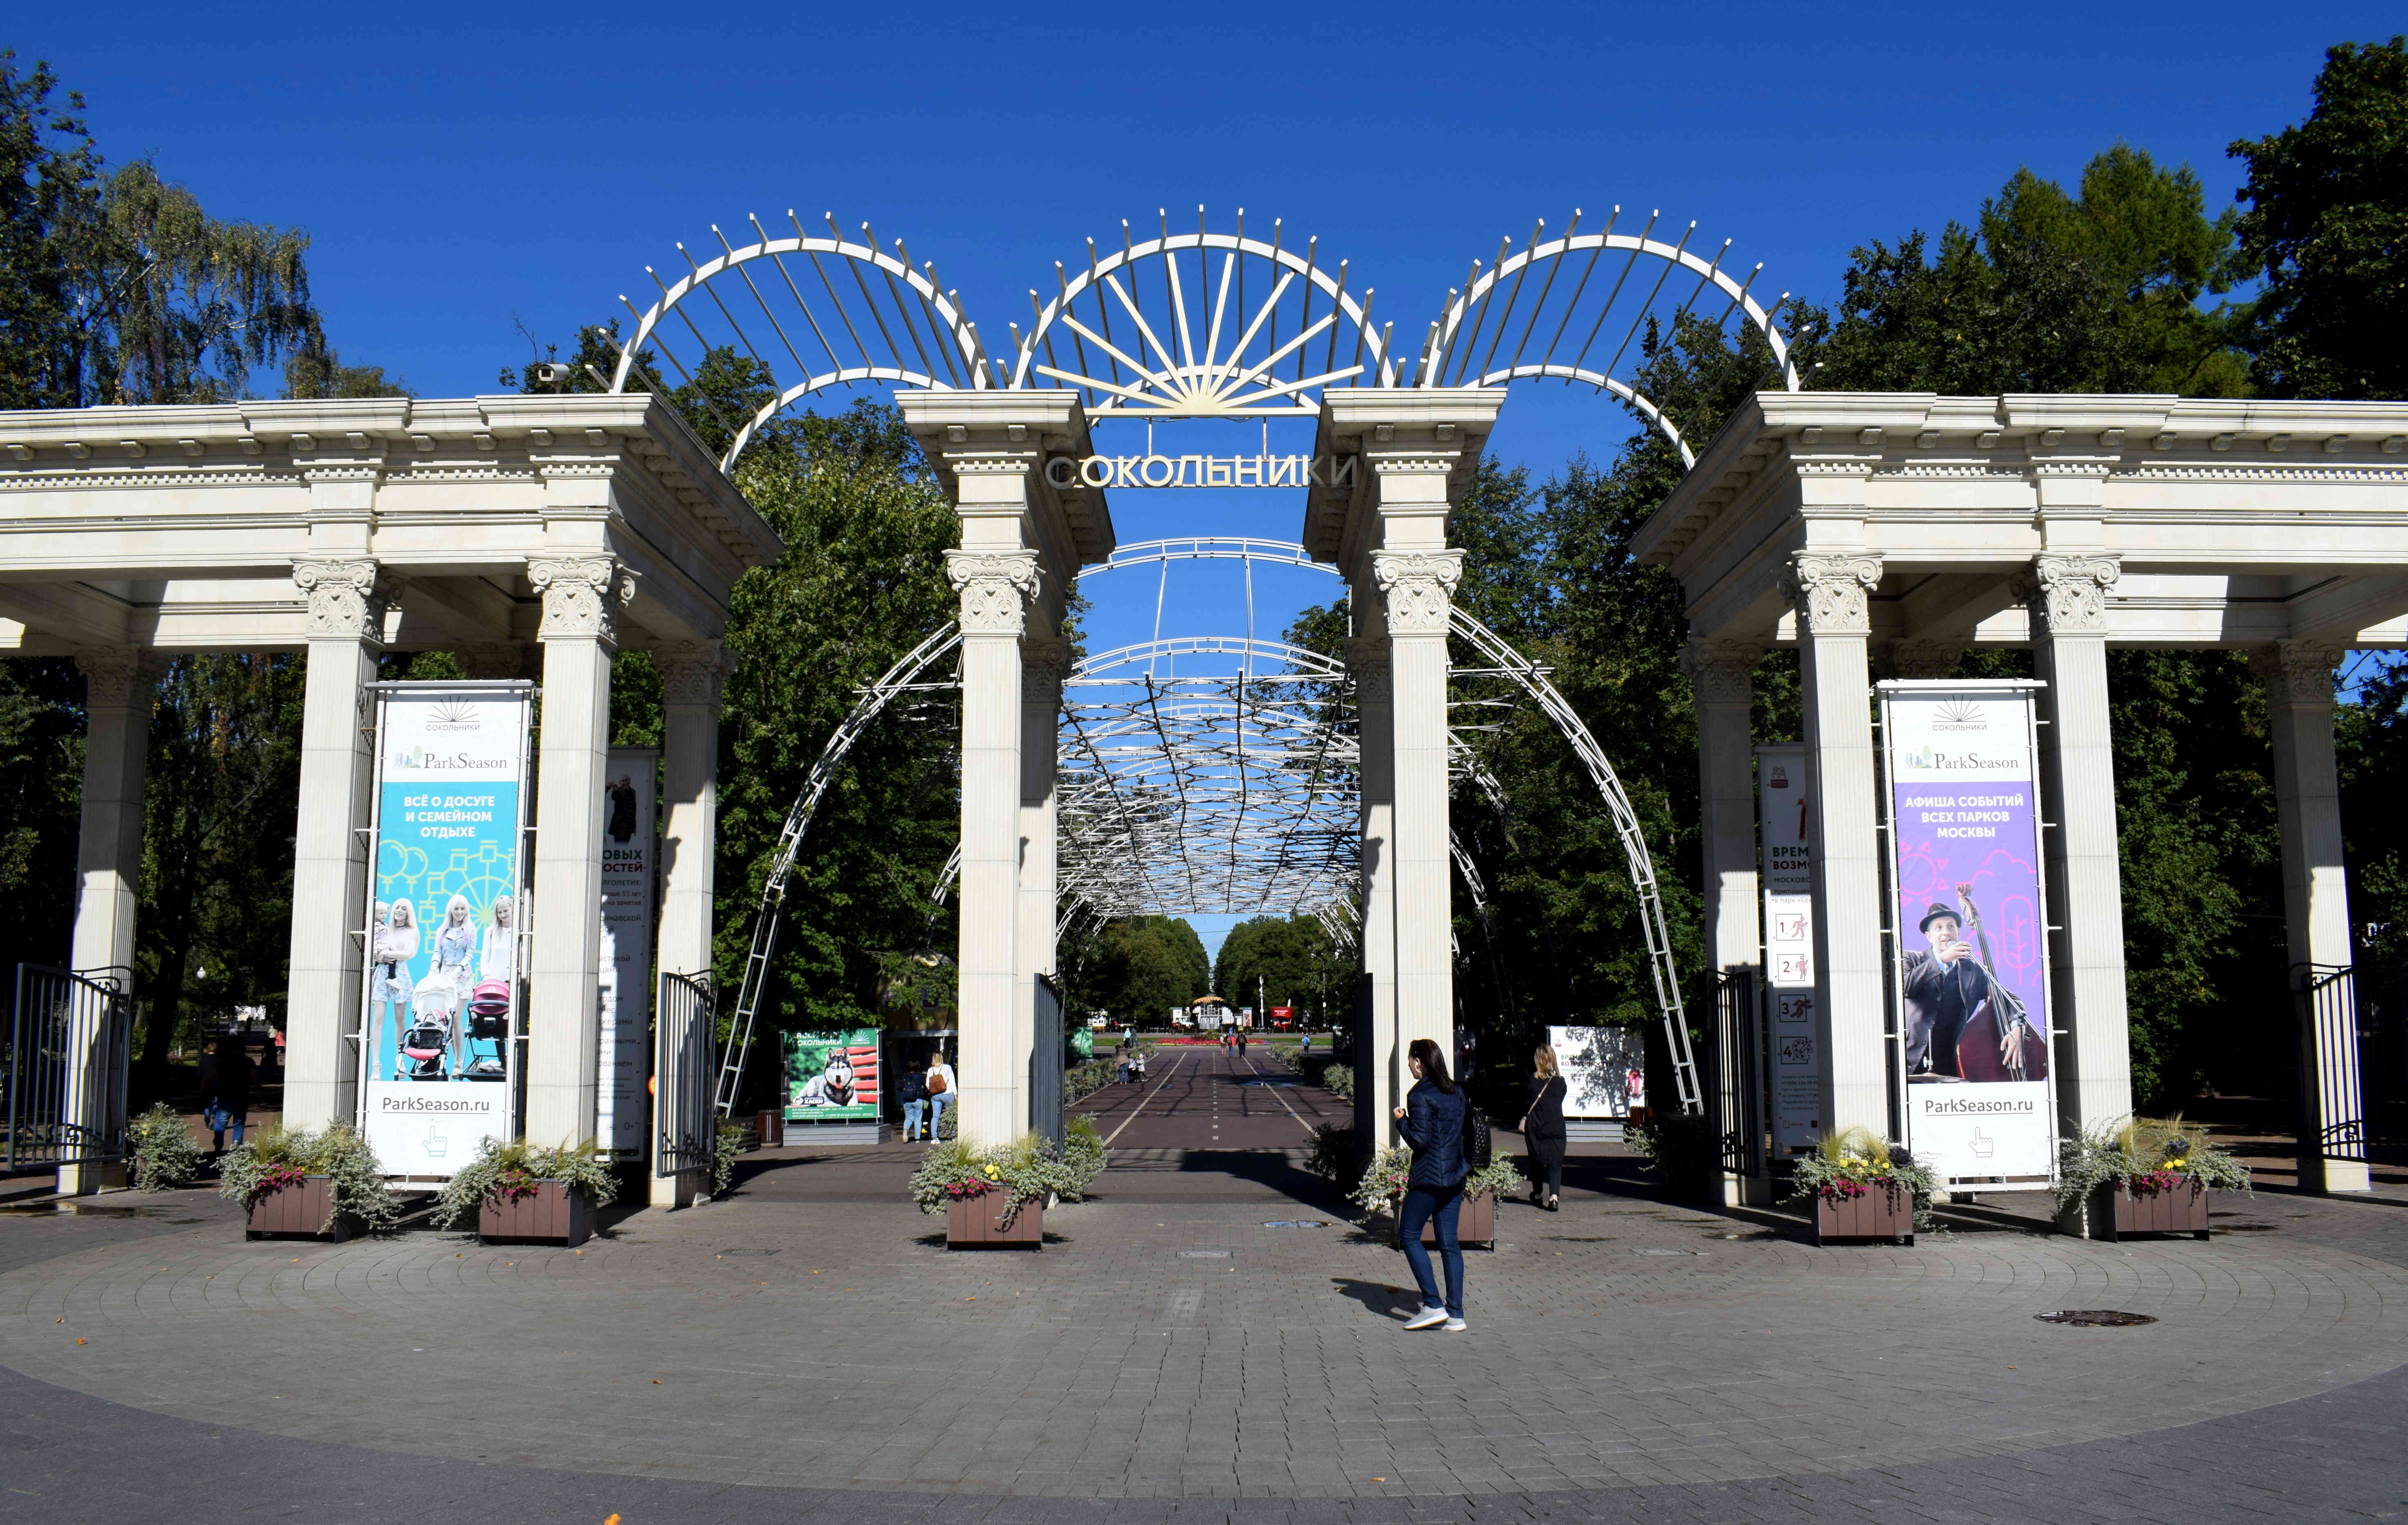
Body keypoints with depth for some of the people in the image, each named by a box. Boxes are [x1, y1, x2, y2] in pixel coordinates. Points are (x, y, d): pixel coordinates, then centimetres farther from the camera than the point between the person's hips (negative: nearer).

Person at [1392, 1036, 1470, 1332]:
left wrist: (1401, 1121, -3)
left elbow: (1419, 1140, -17)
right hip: (1456, 1176, 8)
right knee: (1449, 1242, 8)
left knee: (1409, 1235, 4)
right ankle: (1455, 1313, 6)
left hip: (1428, 1177, -7)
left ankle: (1433, 1305, -5)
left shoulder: (1420, 1096, -14)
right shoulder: (1455, 1092, 10)